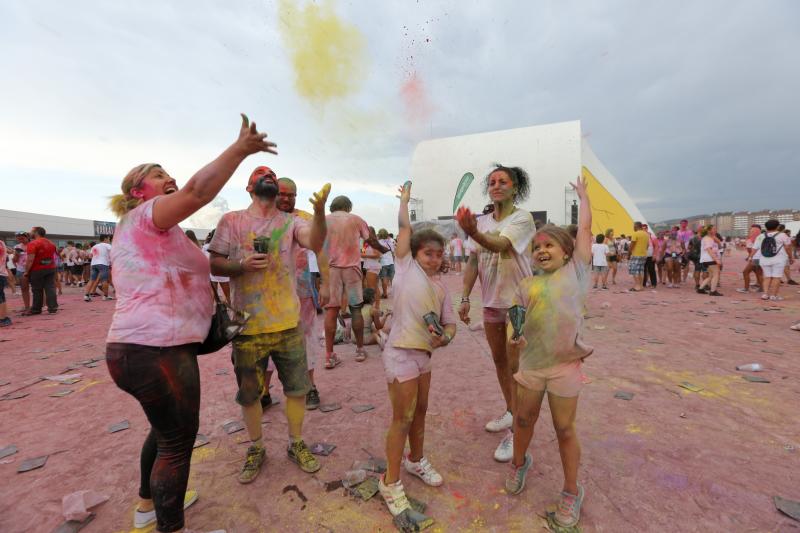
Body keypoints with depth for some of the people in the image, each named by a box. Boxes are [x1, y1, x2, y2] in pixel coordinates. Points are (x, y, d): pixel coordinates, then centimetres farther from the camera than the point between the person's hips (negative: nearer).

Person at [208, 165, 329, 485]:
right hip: (247, 325, 0)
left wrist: (319, 212, -38)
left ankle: (296, 444, 35)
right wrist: (242, 265, -21)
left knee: (297, 388, 12)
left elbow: (315, 243, -20)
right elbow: (214, 265, 0)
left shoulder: (291, 222, 0)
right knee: (249, 393, 15)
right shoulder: (231, 221, 0)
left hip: (288, 323, 1)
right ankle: (256, 450, 38)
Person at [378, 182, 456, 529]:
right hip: (401, 352, -7)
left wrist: (445, 337, -12)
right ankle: (391, 484, 17)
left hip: (424, 353, 7)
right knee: (402, 418, 1)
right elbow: (404, 228, -5)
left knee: (420, 412, 21)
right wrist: (405, 197, 9)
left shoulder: (441, 286, 11)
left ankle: (416, 460, 43)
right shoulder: (406, 266, -4)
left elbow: (450, 322, 10)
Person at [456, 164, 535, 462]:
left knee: (515, 365, 1)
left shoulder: (522, 218, -13)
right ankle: (510, 413, 37)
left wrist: (474, 233, -53)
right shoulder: (482, 221, 5)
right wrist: (465, 298, -2)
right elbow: (473, 262, 4)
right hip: (491, 301, 6)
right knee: (499, 360, 17)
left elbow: (499, 245, -33)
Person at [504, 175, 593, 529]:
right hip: (530, 364, 3)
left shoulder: (576, 271, -2)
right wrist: (514, 337, -16)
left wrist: (582, 193, 12)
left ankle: (571, 492, 33)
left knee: (565, 429, 11)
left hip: (564, 366, -3)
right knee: (524, 419, 19)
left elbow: (585, 228, 1)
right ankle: (519, 463, 46)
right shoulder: (527, 285, 4)